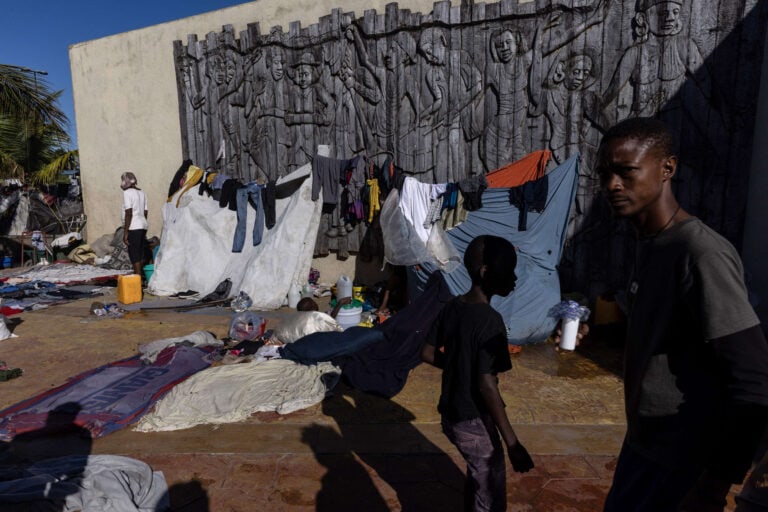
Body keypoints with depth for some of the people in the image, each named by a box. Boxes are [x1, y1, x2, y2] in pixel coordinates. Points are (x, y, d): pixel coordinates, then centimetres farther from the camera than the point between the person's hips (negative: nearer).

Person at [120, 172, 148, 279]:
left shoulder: (127, 193, -8)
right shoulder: (142, 192, 14)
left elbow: (129, 213, -14)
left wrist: (125, 232, -13)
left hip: (133, 227, -8)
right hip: (143, 225, 8)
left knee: (134, 255, -5)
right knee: (141, 254, 11)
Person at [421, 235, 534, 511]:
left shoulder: (452, 307, -1)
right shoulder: (490, 320, -25)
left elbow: (427, 353, 6)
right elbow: (486, 385, -26)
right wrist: (512, 443, -20)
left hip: (451, 415, 8)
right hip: (474, 423, -8)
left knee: (478, 478, 29)